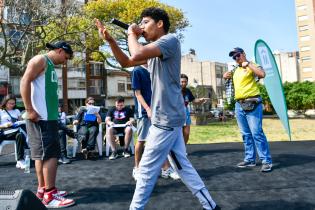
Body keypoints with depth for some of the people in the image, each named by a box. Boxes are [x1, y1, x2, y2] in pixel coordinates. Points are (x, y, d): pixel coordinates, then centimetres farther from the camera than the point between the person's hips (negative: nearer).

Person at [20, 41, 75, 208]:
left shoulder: (50, 65, 22)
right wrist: (30, 110, -20)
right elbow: (25, 82, -15)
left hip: (48, 117, 10)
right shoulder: (41, 60, -5)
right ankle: (50, 195, -4)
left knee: (42, 154, 12)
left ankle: (43, 190, 21)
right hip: (40, 117, -10)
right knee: (51, 154, -9)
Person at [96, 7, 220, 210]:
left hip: (166, 118, -10)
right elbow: (126, 62, 19)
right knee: (183, 165, 15)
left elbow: (136, 54, -25)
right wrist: (110, 39, 6)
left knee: (147, 169, 2)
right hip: (169, 117, 10)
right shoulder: (153, 50, 18)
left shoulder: (170, 40, -11)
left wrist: (131, 34, -5)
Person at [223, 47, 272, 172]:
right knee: (246, 134, 10)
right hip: (239, 105, 7)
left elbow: (262, 74, -19)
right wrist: (227, 76, 14)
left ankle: (266, 161, -2)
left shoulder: (251, 66, 0)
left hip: (252, 104, -7)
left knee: (257, 133, -10)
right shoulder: (235, 70, 20)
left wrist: (248, 64, -13)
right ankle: (250, 159, 18)